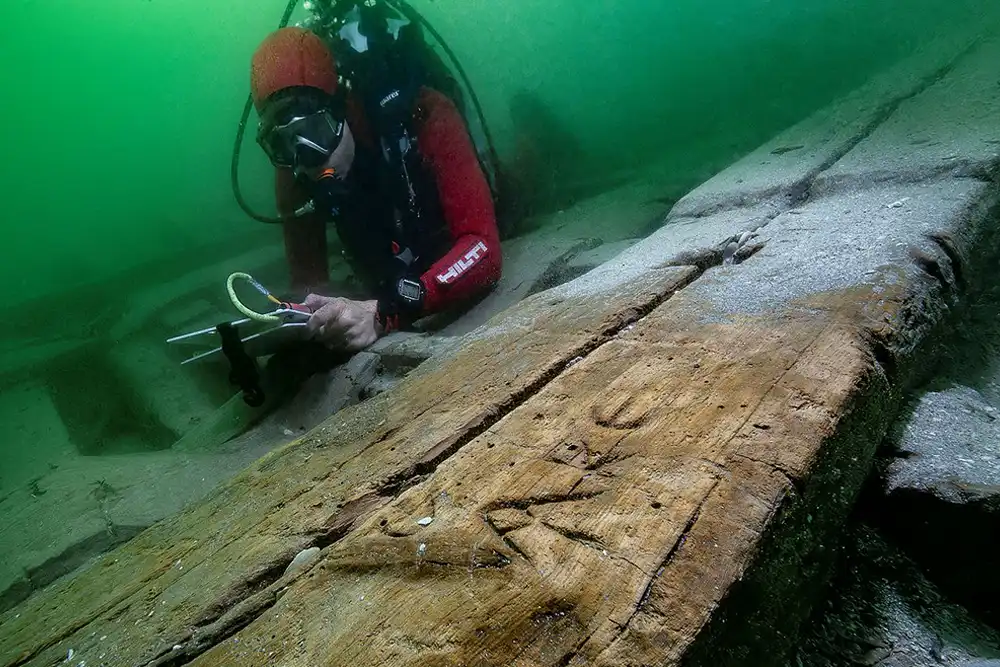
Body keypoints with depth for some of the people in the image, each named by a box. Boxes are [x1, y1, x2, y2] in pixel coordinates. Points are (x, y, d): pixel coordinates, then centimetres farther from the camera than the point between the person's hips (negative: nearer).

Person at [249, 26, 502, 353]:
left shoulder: (425, 117, -32)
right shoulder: (292, 175, -18)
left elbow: (484, 251, -40)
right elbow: (309, 282, -13)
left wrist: (384, 313, -52)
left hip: (469, 301, -2)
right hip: (388, 300, 2)